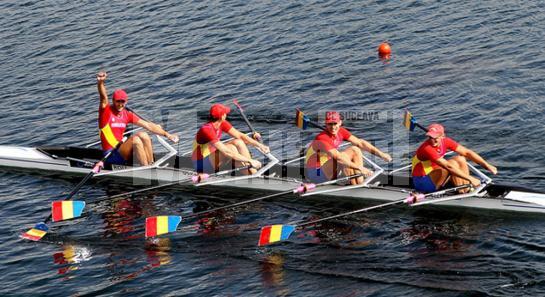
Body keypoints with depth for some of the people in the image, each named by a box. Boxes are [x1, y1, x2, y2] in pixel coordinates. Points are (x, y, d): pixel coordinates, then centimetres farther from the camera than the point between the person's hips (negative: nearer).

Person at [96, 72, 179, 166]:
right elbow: (104, 97, -23)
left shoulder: (127, 114, 11)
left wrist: (167, 134, 7)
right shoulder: (106, 111, -3)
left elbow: (147, 125, 12)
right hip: (110, 155, -6)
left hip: (122, 151, 6)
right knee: (135, 139, -26)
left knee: (143, 135, -14)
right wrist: (100, 83, -43)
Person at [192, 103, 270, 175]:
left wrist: (259, 145, -9)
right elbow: (227, 152, -34)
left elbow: (240, 136, 1)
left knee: (238, 142, -6)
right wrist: (250, 161, -32)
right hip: (201, 165, -9)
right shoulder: (207, 130, -30)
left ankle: (254, 174, -11)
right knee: (231, 148, -26)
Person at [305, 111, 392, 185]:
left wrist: (380, 154, -12)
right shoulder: (322, 138, -27)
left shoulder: (341, 132, -3)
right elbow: (338, 157, -37)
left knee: (355, 150, -1)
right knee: (343, 156, -29)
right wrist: (360, 168, -40)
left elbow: (359, 142, -4)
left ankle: (360, 184, -10)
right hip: (316, 173, -9)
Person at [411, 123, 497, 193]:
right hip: (422, 183, -8)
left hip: (434, 176, 8)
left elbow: (467, 152, -3)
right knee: (453, 163, -25)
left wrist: (487, 165, -10)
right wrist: (470, 179, -34)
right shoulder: (427, 148, -28)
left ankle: (467, 190, -7)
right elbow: (448, 166, -34)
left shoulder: (445, 141, -6)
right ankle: (461, 192, -13)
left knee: (460, 159, -2)